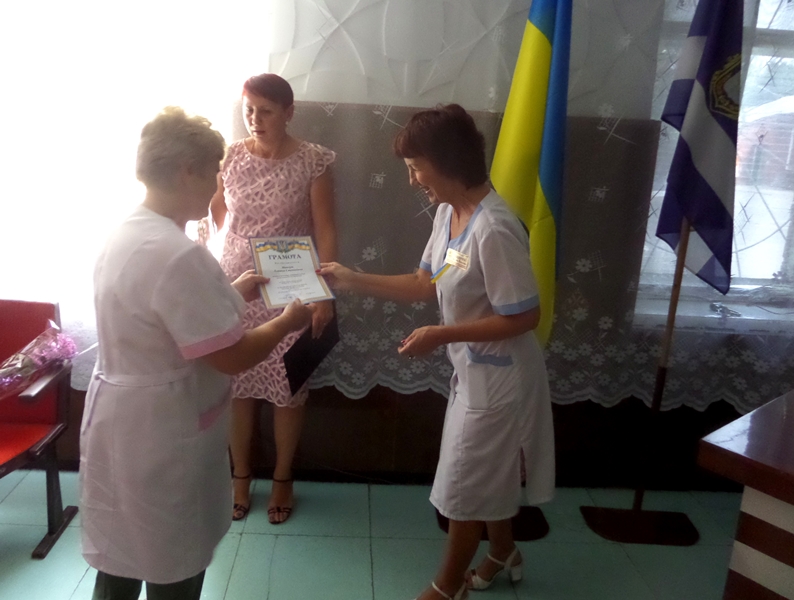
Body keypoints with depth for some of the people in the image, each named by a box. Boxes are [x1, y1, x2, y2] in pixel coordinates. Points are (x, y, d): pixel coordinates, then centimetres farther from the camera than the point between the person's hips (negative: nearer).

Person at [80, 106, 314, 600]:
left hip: (119, 424, 10)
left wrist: (231, 293, 16)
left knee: (122, 558, 26)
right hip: (161, 438, -9)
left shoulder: (126, 236, 3)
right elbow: (232, 356, -24)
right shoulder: (179, 255, -28)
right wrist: (290, 321, -8)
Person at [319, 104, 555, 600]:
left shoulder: (494, 230, -29)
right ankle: (503, 553, 50)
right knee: (487, 474, 25)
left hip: (497, 377, -9)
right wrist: (353, 280, -1)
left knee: (463, 486, 9)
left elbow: (524, 317, -25)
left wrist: (442, 335, -23)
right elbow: (427, 284, 7)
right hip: (474, 369, 9)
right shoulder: (449, 212, 0)